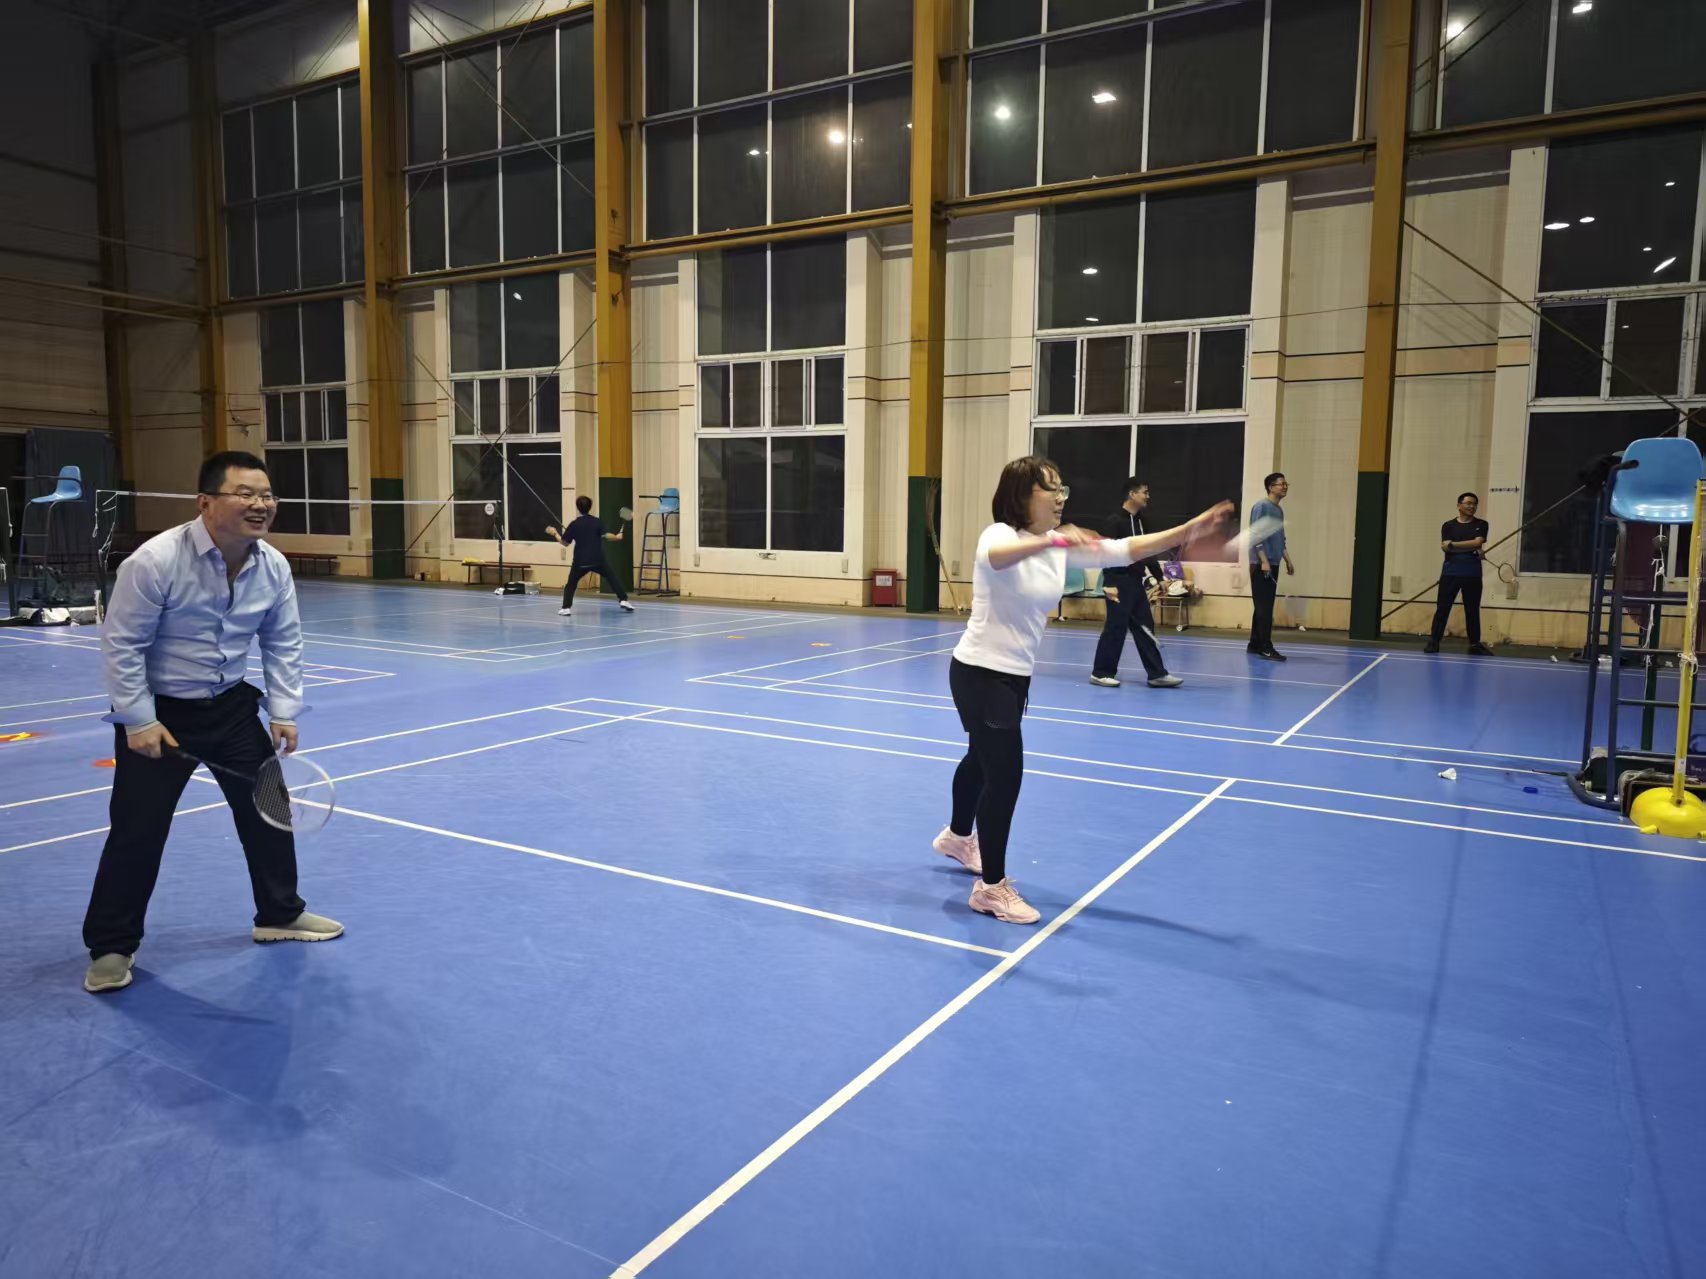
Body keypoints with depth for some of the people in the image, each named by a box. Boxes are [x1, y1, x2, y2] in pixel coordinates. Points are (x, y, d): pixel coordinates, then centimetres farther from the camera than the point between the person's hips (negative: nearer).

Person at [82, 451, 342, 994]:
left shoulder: (274, 567, -7)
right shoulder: (155, 560, -24)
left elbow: (283, 645, 3)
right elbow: (122, 645, -17)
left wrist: (284, 712, -2)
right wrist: (138, 721, -18)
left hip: (231, 705, 5)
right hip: (158, 711, -5)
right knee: (138, 830, 0)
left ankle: (280, 914, 29)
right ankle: (111, 947, 20)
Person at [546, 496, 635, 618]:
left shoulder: (574, 524, 1)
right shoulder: (597, 521, -2)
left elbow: (565, 542, 8)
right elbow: (606, 536, -12)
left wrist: (555, 533, 24)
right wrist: (617, 537, 8)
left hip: (580, 561, 0)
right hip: (598, 560, 0)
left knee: (571, 584, 14)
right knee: (613, 579, 13)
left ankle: (566, 608, 2)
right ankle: (623, 600, 4)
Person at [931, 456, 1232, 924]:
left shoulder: (1063, 546, 0)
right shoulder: (999, 535, -20)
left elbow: (1131, 549, -4)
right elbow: (994, 557, -46)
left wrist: (1195, 526, -13)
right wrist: (1051, 539, -61)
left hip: (1016, 675, 8)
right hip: (979, 673, -8)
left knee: (983, 760, 26)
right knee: (1005, 773, -9)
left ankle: (957, 837, 51)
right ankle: (991, 887, 5)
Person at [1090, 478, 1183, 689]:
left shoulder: (1140, 521, 14)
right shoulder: (1114, 521, -11)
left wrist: (1159, 577, 21)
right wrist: (1109, 584, -25)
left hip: (1136, 582, 8)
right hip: (1119, 583, -8)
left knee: (1145, 628, 9)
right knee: (1115, 628, -3)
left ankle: (1157, 674, 13)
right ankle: (1101, 673, 9)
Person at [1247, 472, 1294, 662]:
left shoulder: (1279, 510, 17)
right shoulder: (1261, 507, -9)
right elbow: (1255, 536, -16)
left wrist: (1288, 560, 16)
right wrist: (1264, 561, -21)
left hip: (1273, 565, 9)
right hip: (1261, 564, -9)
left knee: (1265, 607, 11)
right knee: (1264, 607, -9)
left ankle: (1255, 644, 17)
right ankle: (1265, 647, -8)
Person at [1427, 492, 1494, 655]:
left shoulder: (1481, 525, 9)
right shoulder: (1448, 525, 7)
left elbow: (1477, 542, -9)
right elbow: (1445, 547, -7)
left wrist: (1453, 544, -9)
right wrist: (1470, 549, -12)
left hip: (1472, 575, 1)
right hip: (1450, 573, -1)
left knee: (1472, 610, 7)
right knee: (1442, 608, -3)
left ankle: (1475, 644, 15)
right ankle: (1433, 641, -1)